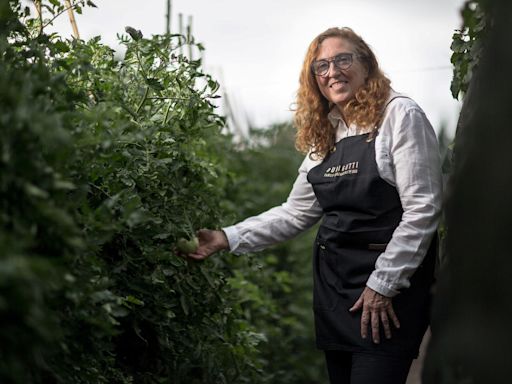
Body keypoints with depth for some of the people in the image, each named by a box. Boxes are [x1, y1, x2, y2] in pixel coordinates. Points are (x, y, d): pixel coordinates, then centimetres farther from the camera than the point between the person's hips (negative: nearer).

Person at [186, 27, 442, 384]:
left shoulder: (400, 115, -9)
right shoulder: (324, 134, 13)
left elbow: (423, 208, -14)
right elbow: (296, 213, 14)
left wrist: (384, 284, -16)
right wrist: (229, 238, 4)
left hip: (388, 285, -7)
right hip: (332, 281, 7)